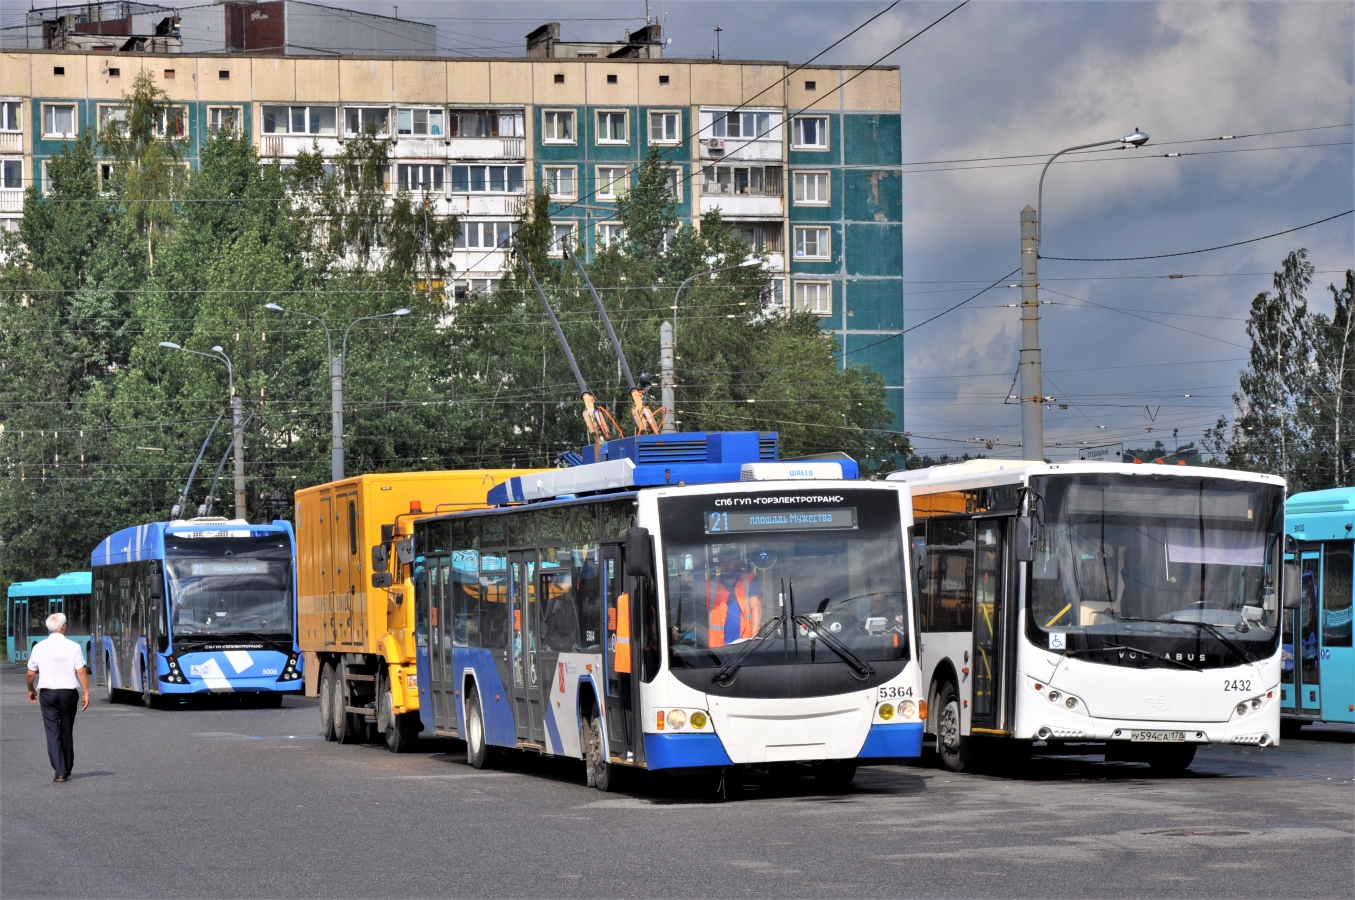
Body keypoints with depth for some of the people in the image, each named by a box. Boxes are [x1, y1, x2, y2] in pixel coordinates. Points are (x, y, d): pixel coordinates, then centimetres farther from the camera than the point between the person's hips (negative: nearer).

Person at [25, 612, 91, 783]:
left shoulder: (39, 647, -2)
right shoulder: (73, 647, -6)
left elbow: (31, 674, 4)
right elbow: (81, 672, -11)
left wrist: (31, 690, 21)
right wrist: (86, 693, -5)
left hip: (47, 693, 0)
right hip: (68, 692, 0)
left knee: (52, 732, -1)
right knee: (66, 732, 14)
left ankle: (59, 771, -13)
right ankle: (67, 770, 24)